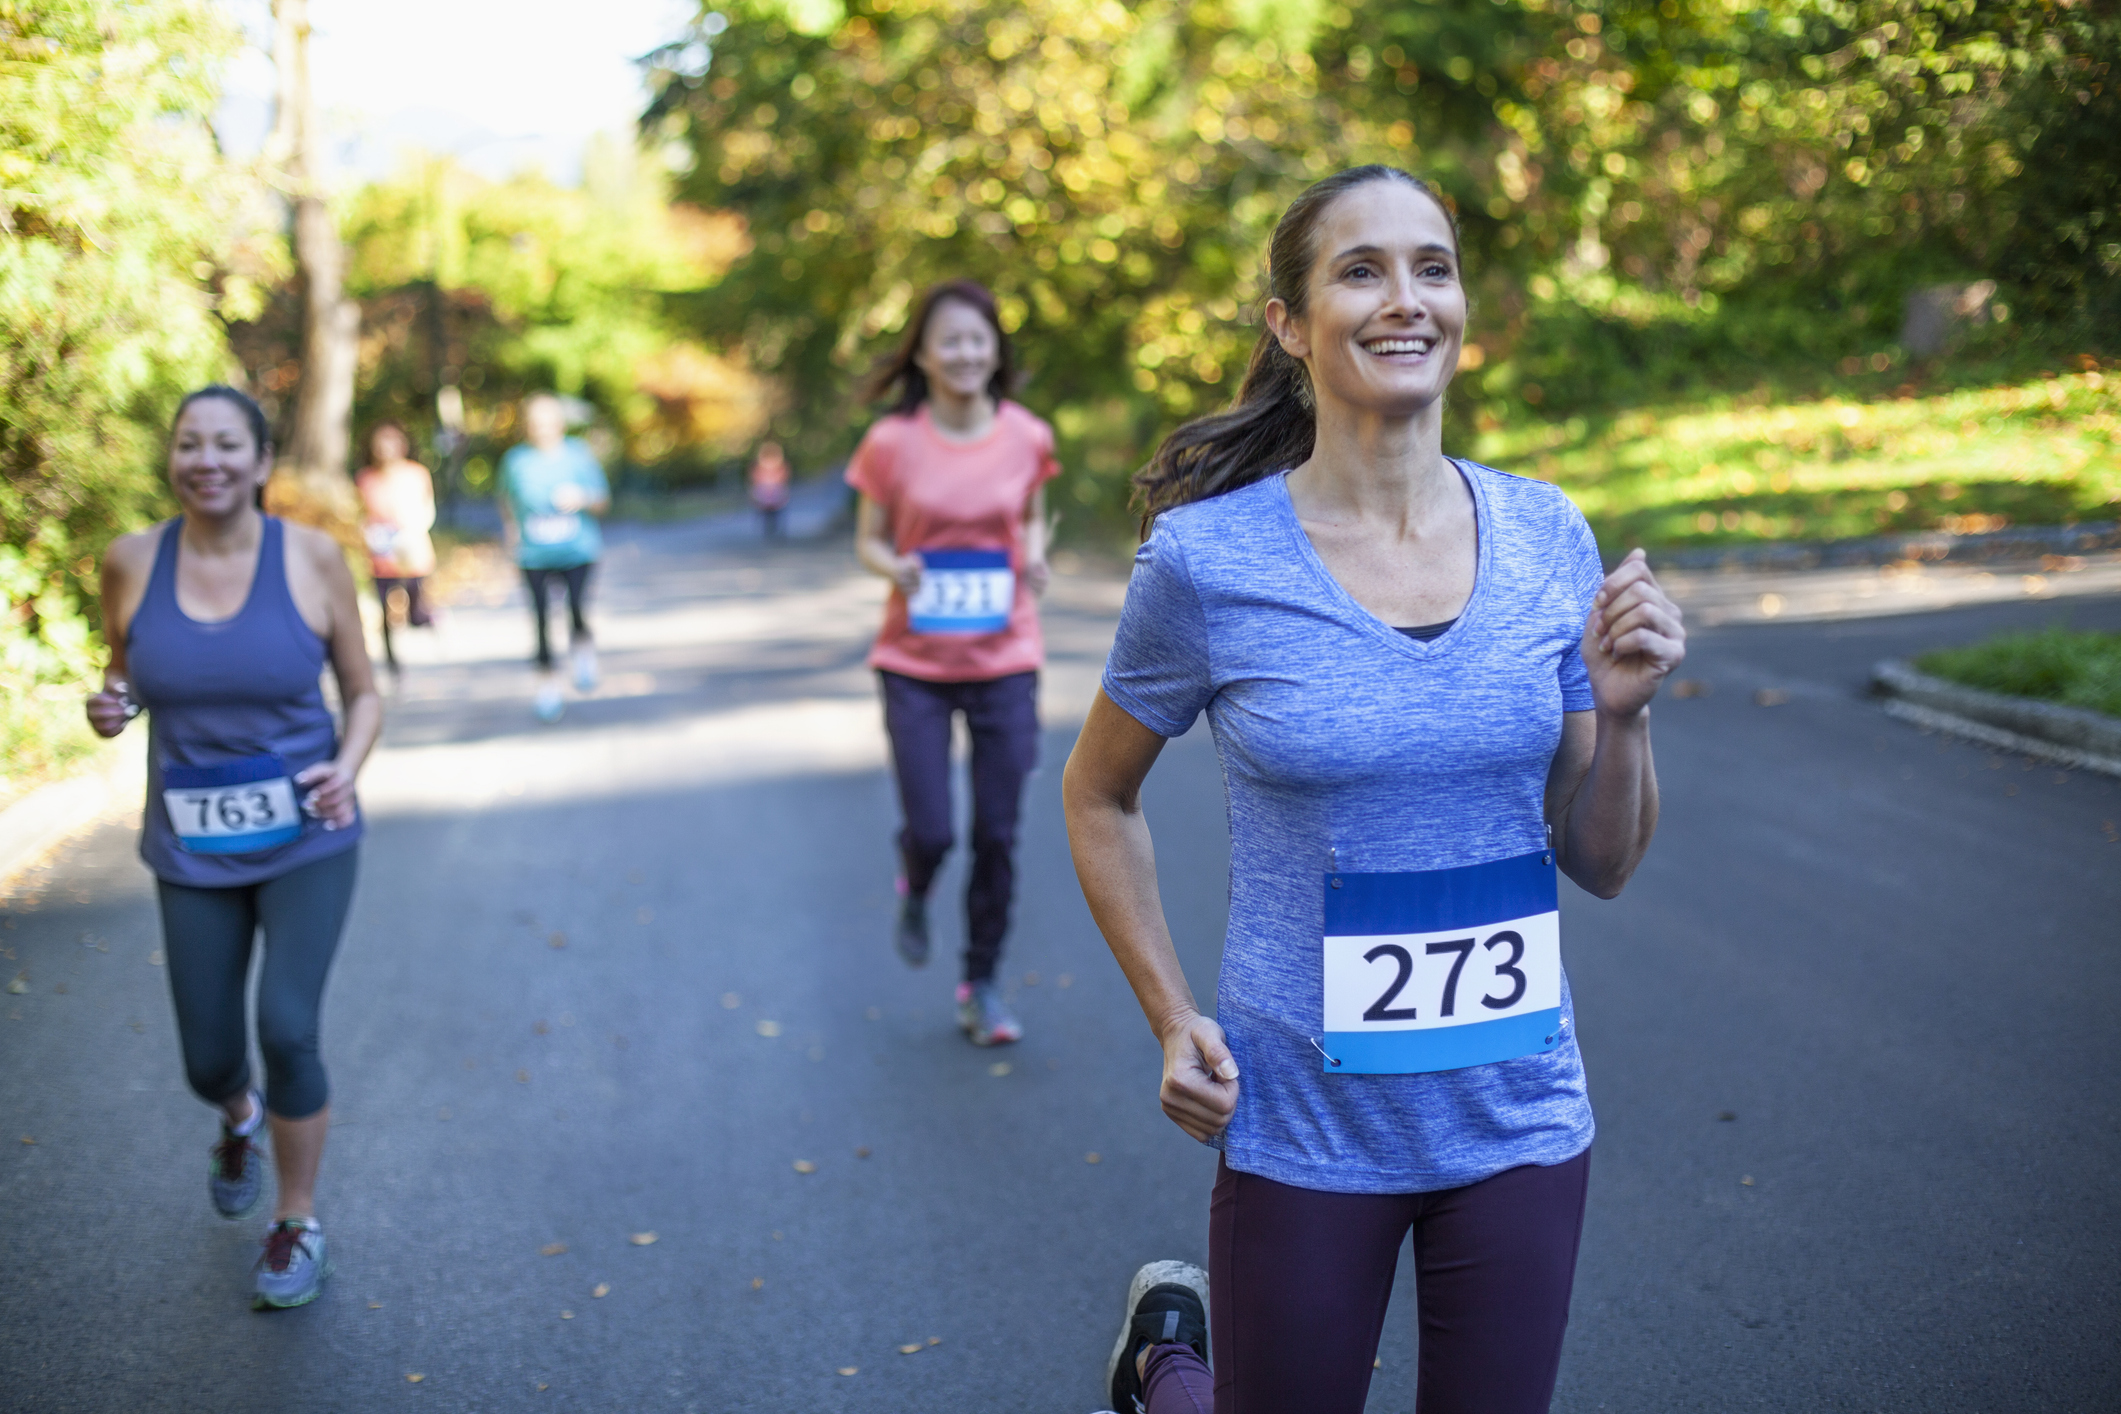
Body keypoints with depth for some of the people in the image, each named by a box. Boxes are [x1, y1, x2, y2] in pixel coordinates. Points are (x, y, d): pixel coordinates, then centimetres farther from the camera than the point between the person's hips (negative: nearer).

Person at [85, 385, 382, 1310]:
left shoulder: (311, 557, -10)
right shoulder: (132, 561, -6)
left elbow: (363, 693, -1)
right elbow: (124, 675, 10)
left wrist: (347, 771, -20)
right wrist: (109, 707, -14)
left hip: (306, 841, -2)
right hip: (195, 850, 2)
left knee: (286, 1031, -17)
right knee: (208, 1063, 9)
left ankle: (299, 1222, 9)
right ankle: (240, 1117, 49)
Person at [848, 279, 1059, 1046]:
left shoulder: (1027, 438, -3)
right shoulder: (892, 443, -8)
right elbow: (868, 539, 2)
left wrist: (1035, 559, -8)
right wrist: (896, 567, -20)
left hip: (1005, 659, 1)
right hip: (917, 663, -1)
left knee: (997, 836, 4)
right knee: (930, 831, -3)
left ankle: (982, 986, 23)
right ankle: (914, 888, 36)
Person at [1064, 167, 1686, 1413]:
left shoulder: (1549, 539, -3)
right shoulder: (1206, 559, -12)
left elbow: (1602, 865, 3)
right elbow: (1099, 798, 4)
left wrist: (1622, 713, -14)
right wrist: (1173, 1020, -3)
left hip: (1520, 1117, 3)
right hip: (1303, 1127, -3)